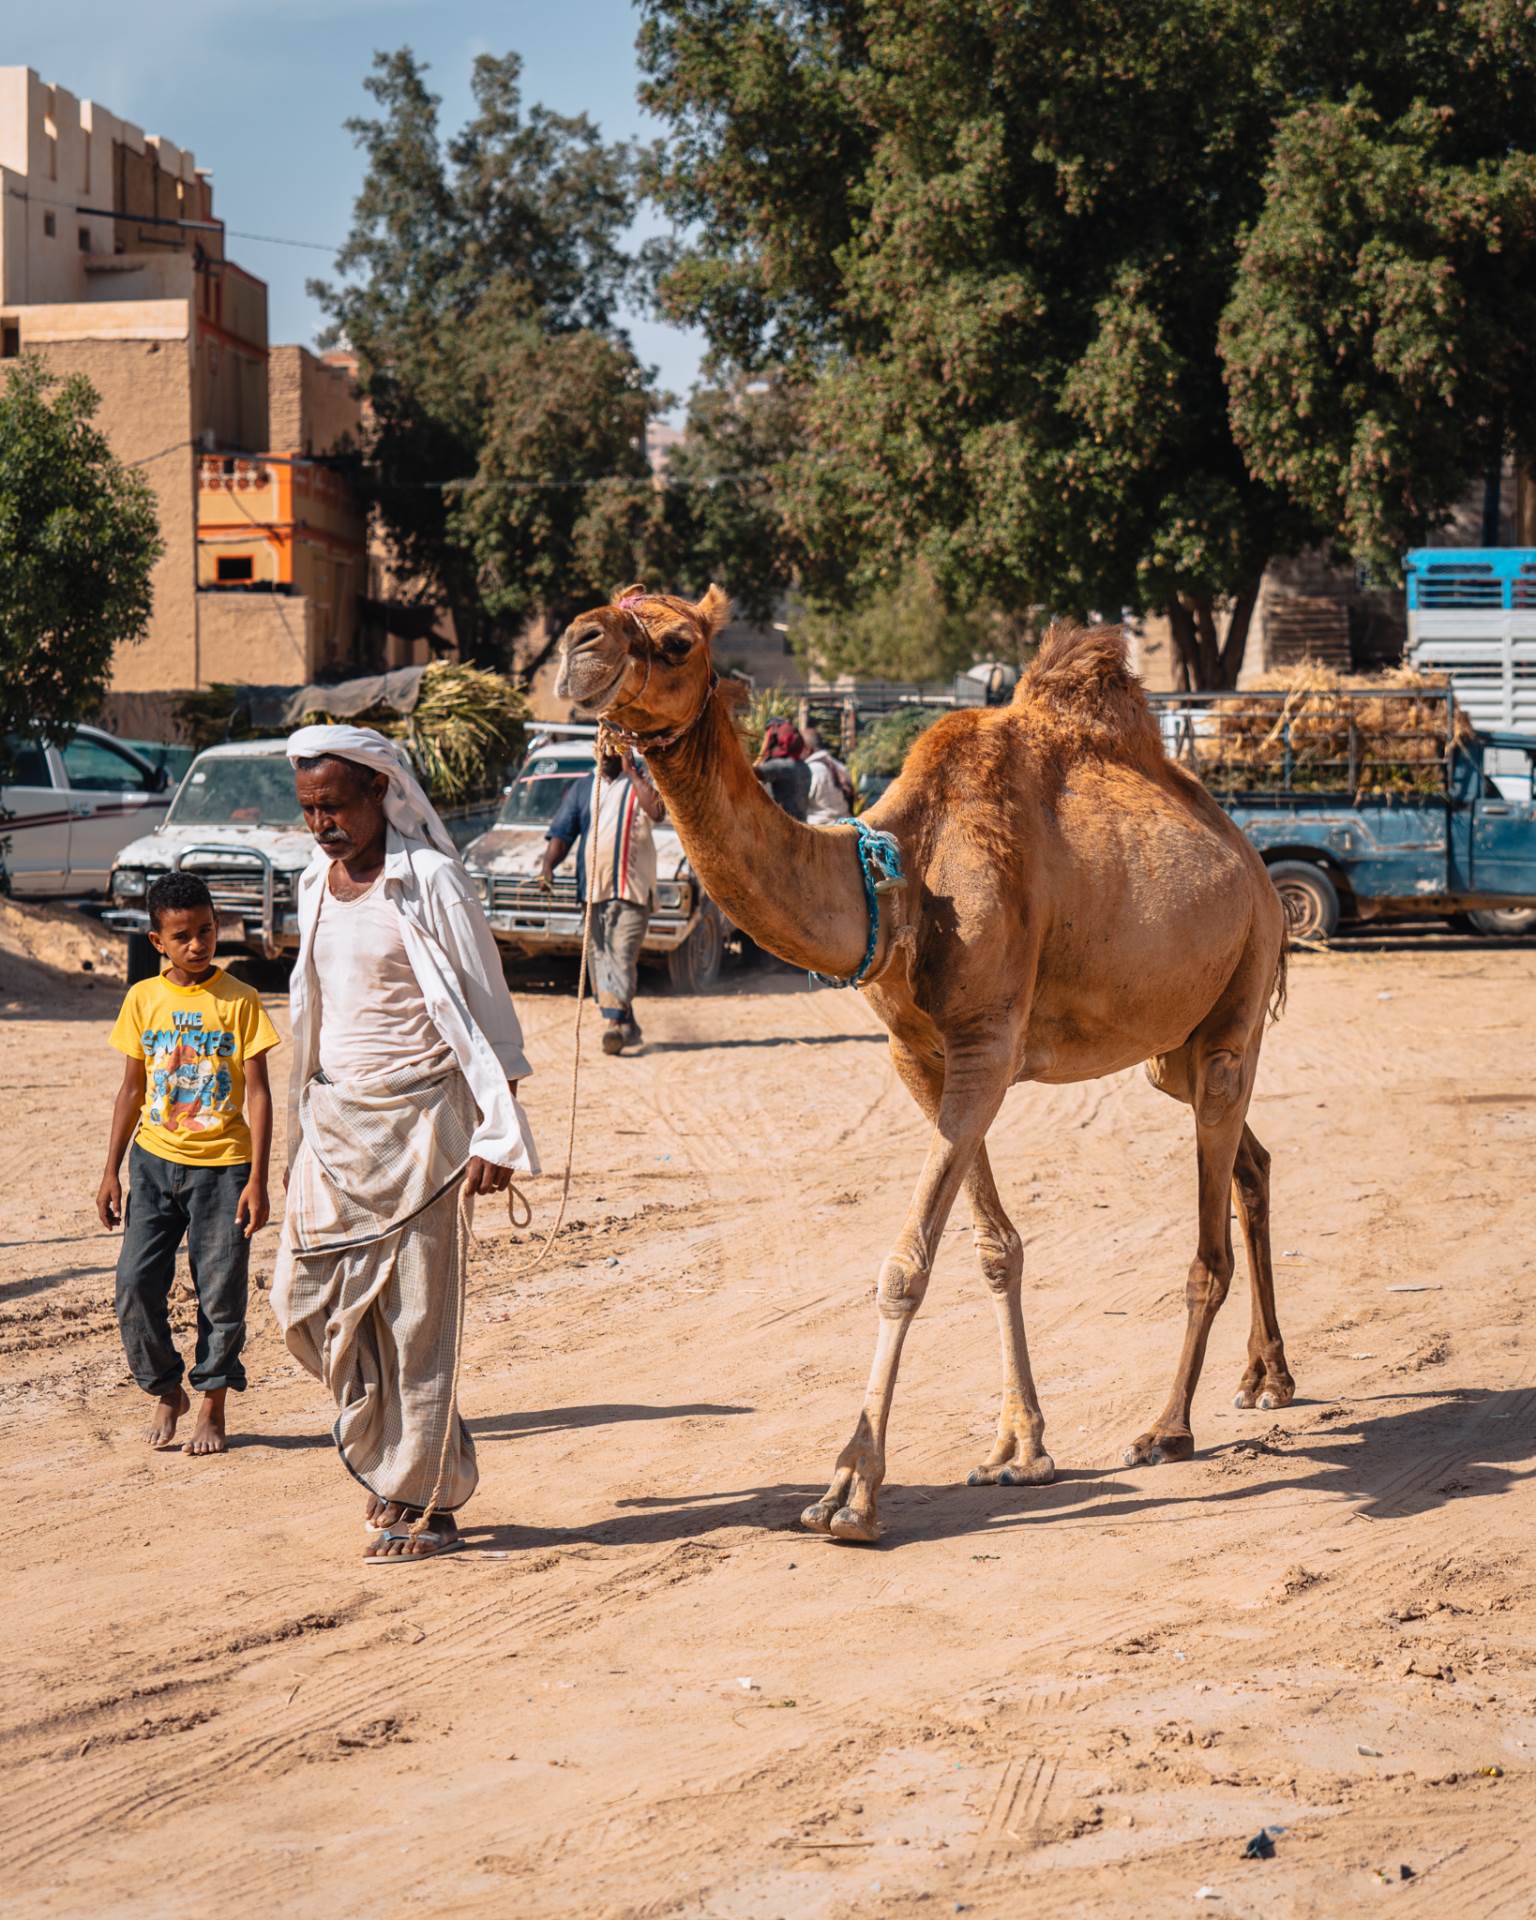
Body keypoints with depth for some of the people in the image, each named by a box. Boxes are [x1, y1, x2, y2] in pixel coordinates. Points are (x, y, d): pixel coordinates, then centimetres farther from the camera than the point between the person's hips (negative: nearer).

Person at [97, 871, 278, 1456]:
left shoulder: (240, 1001, -4)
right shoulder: (143, 999, 4)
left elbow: (259, 1094, -3)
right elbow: (131, 1090, 10)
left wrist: (257, 1181, -9)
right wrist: (111, 1172, 7)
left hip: (222, 1165, -2)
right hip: (154, 1161, 2)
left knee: (220, 1294, 1)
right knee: (136, 1284, -5)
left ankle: (212, 1409, 16)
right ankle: (166, 1393, 15)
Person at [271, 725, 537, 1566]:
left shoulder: (429, 883, -11)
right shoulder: (316, 884, 10)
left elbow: (484, 1014, -11)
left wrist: (497, 1135, -16)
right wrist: (303, 1128, 19)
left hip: (415, 1120, -7)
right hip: (333, 1120, 7)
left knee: (416, 1314, -2)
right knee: (305, 1298, 4)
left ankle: (426, 1501, 8)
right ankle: (388, 1455, 22)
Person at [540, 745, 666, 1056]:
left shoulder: (642, 782, 5)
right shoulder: (583, 789, 16)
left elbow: (657, 810, -17)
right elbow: (561, 832, 12)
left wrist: (631, 772, -12)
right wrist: (548, 865, -5)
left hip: (632, 887, -5)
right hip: (592, 887, 5)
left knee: (623, 955, -13)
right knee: (600, 958, 5)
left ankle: (615, 1024, -22)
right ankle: (628, 1027, 14)